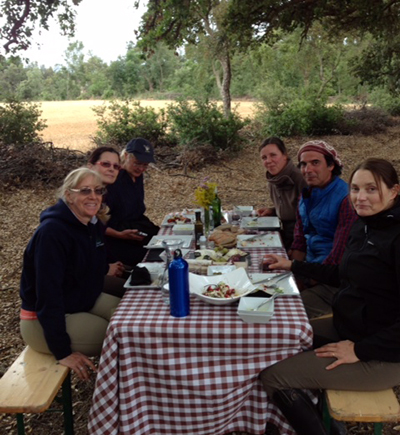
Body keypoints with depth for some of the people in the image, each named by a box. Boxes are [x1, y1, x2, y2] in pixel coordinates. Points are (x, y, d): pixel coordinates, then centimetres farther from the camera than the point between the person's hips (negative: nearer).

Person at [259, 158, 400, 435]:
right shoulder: (364, 226, 4)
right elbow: (344, 275, 19)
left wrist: (361, 350, -20)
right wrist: (292, 266, 18)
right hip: (345, 327, 9)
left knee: (274, 377, -14)